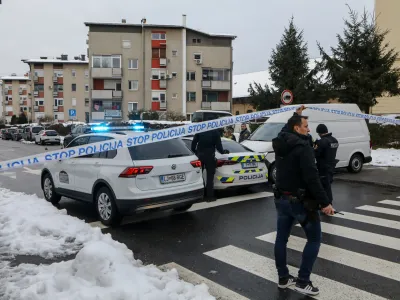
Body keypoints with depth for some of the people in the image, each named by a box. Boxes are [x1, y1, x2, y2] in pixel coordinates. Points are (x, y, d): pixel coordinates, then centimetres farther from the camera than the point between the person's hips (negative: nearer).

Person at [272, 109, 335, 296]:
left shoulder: (280, 143, 5)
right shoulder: (303, 147, -19)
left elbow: (287, 130, 31)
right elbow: (312, 178, -24)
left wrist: (296, 115, 39)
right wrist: (324, 202, -20)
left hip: (281, 199, 8)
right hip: (301, 201, -8)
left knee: (281, 238, 13)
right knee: (314, 239, 7)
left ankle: (283, 278, 25)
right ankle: (302, 281, 8)